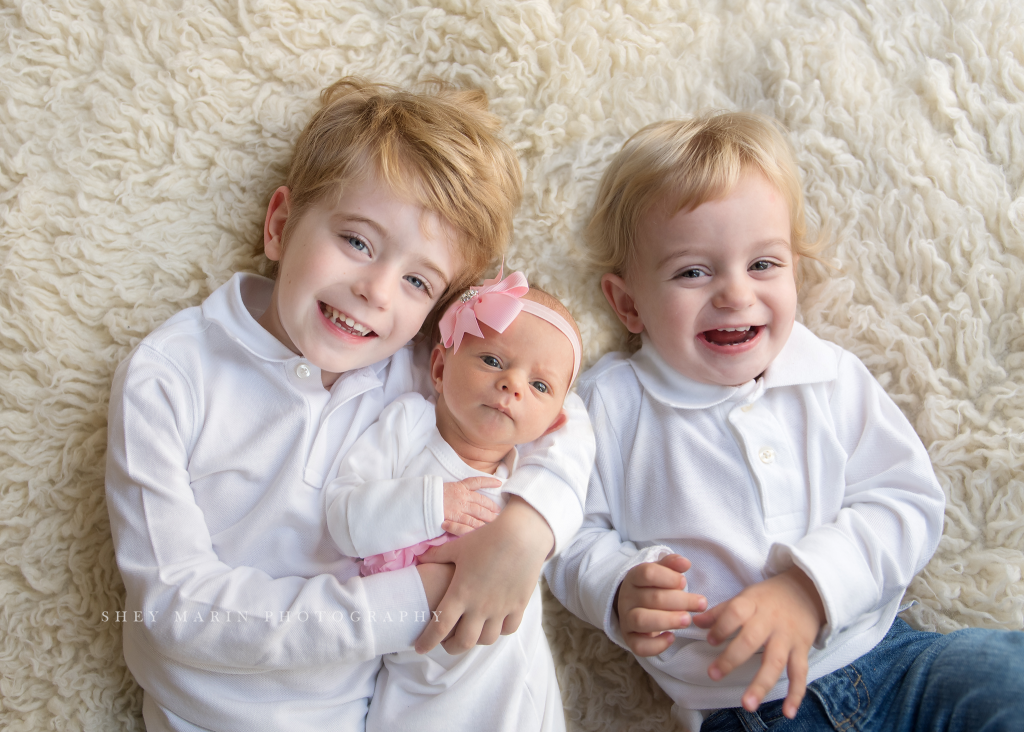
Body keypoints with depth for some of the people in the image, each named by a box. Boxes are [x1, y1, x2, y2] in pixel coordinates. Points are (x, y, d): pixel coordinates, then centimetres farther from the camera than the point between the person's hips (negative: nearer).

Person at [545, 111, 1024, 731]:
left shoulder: (832, 376, 2)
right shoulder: (611, 402, -3)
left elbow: (908, 500, -3)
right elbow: (572, 535, 2)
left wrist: (811, 584, -18)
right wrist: (617, 589, -20)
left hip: (884, 656, 1)